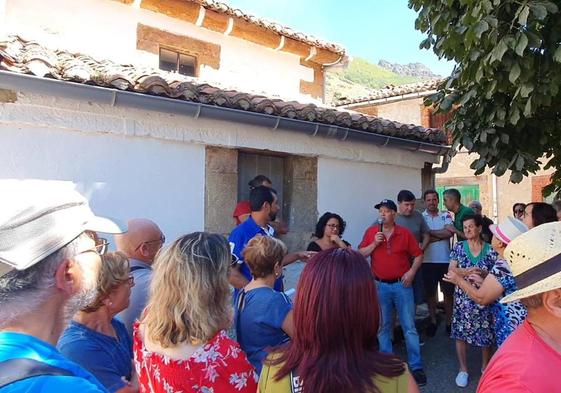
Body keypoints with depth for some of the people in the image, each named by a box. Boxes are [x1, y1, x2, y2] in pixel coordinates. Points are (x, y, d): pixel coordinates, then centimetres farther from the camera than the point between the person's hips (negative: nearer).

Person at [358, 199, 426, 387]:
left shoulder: (405, 233, -2)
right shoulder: (371, 232, 1)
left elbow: (418, 255, 3)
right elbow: (360, 254, 0)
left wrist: (412, 271, -11)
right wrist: (374, 243, -13)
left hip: (402, 285, -1)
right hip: (380, 285, 1)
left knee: (409, 327, 3)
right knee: (383, 327, 11)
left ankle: (416, 366, 12)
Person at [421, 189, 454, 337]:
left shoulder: (446, 215, 5)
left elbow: (450, 232, -12)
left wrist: (430, 232, -12)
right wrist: (441, 235, -15)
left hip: (446, 260, 1)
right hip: (428, 261, -1)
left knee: (448, 292, 8)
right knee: (430, 292, 10)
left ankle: (449, 321, 22)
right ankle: (433, 321, 24)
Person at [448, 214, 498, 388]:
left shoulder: (490, 250, -3)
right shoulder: (459, 247, 0)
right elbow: (451, 270, -5)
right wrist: (469, 272, -19)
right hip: (462, 298, 1)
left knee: (486, 334, 7)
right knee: (460, 333, 6)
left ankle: (485, 368, 30)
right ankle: (463, 369, 23)